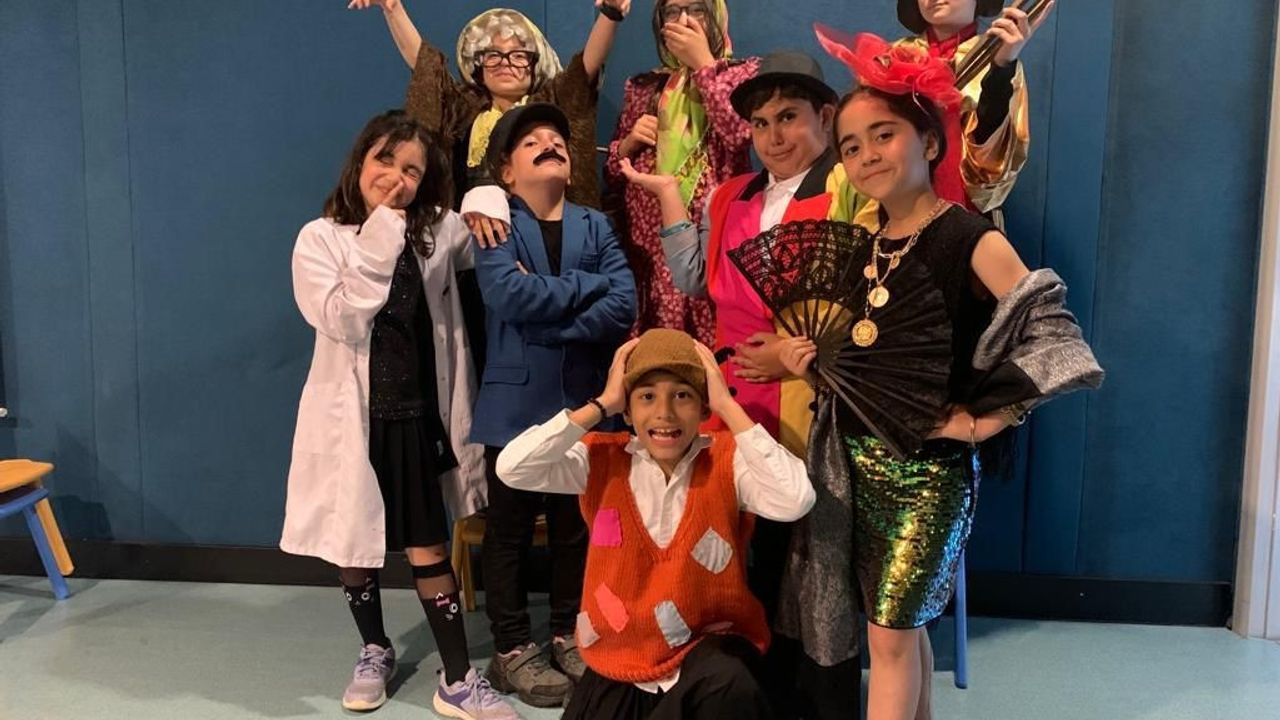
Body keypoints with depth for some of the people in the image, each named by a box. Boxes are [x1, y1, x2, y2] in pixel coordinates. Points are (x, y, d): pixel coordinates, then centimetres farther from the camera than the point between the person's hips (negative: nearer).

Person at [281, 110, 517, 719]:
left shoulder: (437, 232, 4)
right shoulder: (321, 238, -6)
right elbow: (342, 320, -19)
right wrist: (379, 237, -19)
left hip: (417, 414, 1)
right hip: (352, 416, -1)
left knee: (429, 549, 2)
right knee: (354, 544, 14)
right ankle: (375, 653, 36)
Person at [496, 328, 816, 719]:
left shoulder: (727, 460, -10)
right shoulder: (602, 459, -5)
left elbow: (794, 500, -29)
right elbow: (511, 468, -19)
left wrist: (728, 406, -24)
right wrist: (601, 405, -17)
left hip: (707, 645, -3)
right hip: (619, 658, 4)